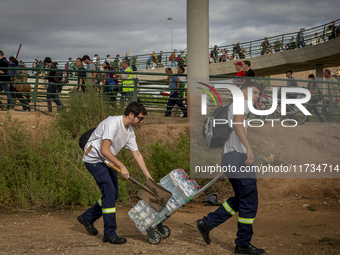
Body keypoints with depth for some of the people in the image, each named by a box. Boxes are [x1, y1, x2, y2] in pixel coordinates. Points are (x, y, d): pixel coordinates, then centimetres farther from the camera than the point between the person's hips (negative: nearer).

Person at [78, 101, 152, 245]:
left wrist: (148, 177, 4)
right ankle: (110, 234, -11)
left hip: (107, 161, 9)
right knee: (109, 193, -16)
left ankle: (87, 217, 27)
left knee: (114, 195, 10)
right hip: (94, 159, -9)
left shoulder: (130, 132, 4)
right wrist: (122, 167, -24)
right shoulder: (113, 123, -24)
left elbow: (137, 154, 8)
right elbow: (104, 150, -28)